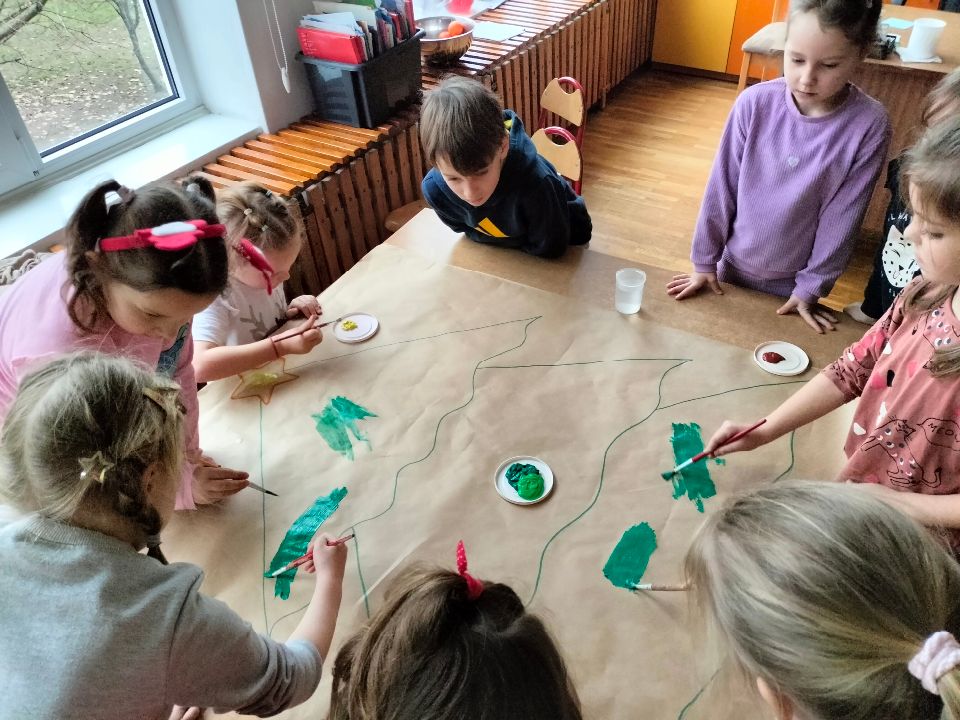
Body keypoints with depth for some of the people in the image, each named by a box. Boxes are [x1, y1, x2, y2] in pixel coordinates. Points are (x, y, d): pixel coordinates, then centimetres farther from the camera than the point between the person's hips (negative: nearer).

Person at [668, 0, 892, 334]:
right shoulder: (755, 103, -16)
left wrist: (811, 287, -6)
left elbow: (842, 217, -11)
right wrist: (705, 261, -3)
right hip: (734, 268, 1)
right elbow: (721, 187, -9)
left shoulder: (869, 125, -17)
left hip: (792, 285, -1)